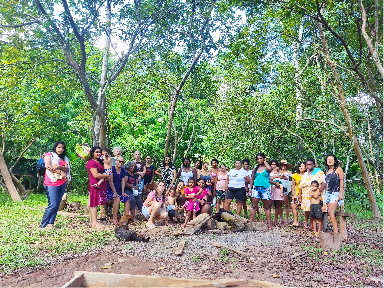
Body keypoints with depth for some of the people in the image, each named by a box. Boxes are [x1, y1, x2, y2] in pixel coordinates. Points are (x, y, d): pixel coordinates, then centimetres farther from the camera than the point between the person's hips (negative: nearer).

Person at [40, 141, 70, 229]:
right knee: (53, 205, -14)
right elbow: (48, 166, -11)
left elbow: (67, 169, 4)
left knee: (57, 205, 4)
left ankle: (50, 224, 9)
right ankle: (42, 225, -6)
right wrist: (61, 172, -11)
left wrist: (59, 167, -16)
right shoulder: (49, 155, 5)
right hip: (52, 183, -6)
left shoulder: (64, 158, 19)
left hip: (62, 183, 6)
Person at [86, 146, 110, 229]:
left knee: (95, 203, 10)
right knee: (94, 203, -6)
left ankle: (92, 221, 14)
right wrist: (106, 175, -8)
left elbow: (104, 171, 22)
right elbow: (96, 175, -19)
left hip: (101, 185, 9)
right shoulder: (91, 162, -10)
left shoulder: (100, 162, 20)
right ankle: (95, 222, -4)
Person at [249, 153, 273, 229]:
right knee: (254, 206, -1)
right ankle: (250, 222, 0)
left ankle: (269, 224, 6)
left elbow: (270, 169, -22)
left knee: (267, 207, 3)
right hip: (256, 188, 2)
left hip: (265, 188, -2)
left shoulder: (266, 168, 4)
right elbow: (252, 179, 15)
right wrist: (250, 188, 7)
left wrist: (265, 162, -5)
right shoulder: (255, 168, 13)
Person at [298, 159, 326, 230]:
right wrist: (299, 194, 11)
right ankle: (306, 222, 20)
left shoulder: (319, 172, -1)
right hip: (306, 196, 5)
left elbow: (324, 183, -11)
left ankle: (311, 224, 4)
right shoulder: (305, 174, 18)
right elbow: (301, 185, 20)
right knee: (306, 209, 4)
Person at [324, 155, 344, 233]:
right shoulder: (328, 171, 19)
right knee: (329, 212, -1)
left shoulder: (338, 169, 0)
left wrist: (341, 193, -14)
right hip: (328, 193, 7)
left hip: (335, 193, -7)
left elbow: (342, 181, -7)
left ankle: (336, 232, -14)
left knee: (331, 211, -16)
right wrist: (325, 193, 17)